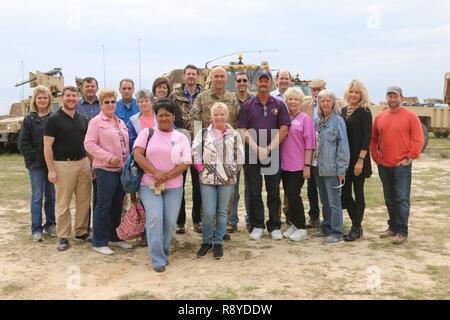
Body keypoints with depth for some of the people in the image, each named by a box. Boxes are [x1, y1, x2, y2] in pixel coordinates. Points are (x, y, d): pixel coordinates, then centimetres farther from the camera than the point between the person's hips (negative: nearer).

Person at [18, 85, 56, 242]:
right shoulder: (29, 119, 0)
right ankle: (36, 230, 8)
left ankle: (50, 225, 23)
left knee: (51, 196, 10)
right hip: (36, 164, -1)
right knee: (37, 196, 2)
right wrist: (34, 157, -8)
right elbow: (23, 143, -2)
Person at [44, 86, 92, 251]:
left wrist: (92, 163, 9)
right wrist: (51, 170, -13)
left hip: (83, 163, 5)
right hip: (63, 165, -5)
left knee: (84, 201, 10)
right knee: (63, 203, 1)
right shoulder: (54, 119, -5)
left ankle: (81, 232, 23)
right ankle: (63, 236, 10)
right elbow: (47, 146, -8)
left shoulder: (83, 119, 11)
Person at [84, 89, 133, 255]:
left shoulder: (120, 122, 16)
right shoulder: (96, 122, -6)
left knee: (117, 205, 14)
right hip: (106, 169, -7)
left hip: (122, 169, 7)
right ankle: (99, 242, 7)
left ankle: (114, 237, 26)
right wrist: (109, 157, -18)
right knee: (104, 206, -2)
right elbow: (89, 144, -13)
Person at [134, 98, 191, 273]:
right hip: (149, 186, -2)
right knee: (154, 219, -12)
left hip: (174, 187, 2)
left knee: (170, 222, 3)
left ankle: (164, 252, 26)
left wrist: (166, 177, -14)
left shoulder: (181, 138, 6)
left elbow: (185, 164, -2)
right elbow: (137, 155, -6)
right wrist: (155, 172, -16)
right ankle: (158, 259, -3)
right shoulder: (147, 133, 4)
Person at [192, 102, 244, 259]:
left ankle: (218, 242, 20)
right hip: (207, 178, -1)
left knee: (222, 212, 8)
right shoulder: (203, 133, 2)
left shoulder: (234, 134, 3)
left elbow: (240, 156, 6)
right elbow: (195, 151, 1)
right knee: (208, 213, -4)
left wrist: (233, 170, 0)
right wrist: (200, 168, -6)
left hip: (227, 179, 1)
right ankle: (206, 241, 16)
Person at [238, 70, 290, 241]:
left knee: (273, 192, 6)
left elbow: (283, 130, -2)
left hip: (273, 154, 0)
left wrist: (269, 149, -10)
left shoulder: (279, 105, 4)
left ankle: (274, 226, 16)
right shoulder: (248, 105, 5)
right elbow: (243, 130, 0)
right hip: (252, 154, 1)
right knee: (254, 192, 5)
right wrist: (257, 149, -11)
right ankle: (257, 226, 16)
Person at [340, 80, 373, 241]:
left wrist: (360, 160, -18)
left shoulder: (364, 112, -7)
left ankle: (357, 228, 14)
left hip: (358, 159, -6)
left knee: (358, 193, 3)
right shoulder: (343, 111, 11)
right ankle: (356, 224, 24)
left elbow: (366, 138, -12)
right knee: (344, 194, 8)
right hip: (343, 158, 6)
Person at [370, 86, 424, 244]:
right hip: (384, 166, 5)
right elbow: (373, 140, 16)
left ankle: (402, 232, 0)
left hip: (402, 166, -5)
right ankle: (393, 227, 26)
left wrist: (409, 158, -9)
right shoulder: (379, 117, 9)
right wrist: (376, 157, 8)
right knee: (390, 200, 14)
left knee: (402, 199, -5)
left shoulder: (410, 116, -4)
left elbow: (418, 140, -6)